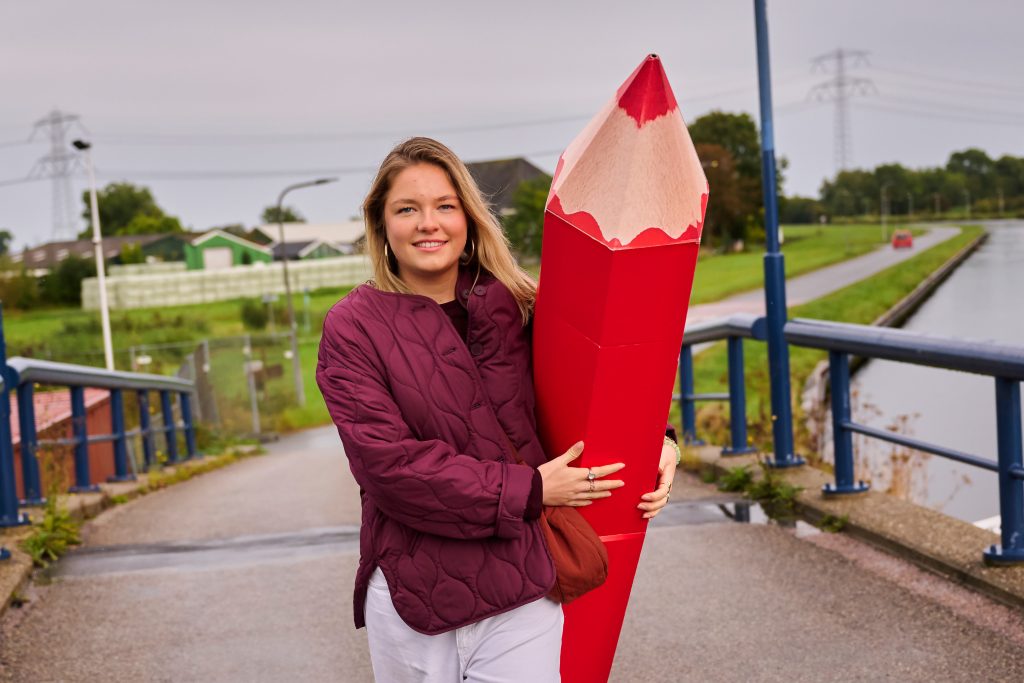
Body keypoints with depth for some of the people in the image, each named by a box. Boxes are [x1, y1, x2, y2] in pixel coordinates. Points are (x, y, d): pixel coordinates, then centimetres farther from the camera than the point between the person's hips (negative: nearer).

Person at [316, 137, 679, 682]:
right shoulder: (353, 327, -4)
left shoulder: (516, 311, 4)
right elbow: (388, 463, -14)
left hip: (521, 595, 2)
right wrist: (529, 490, -14)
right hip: (409, 599, -1)